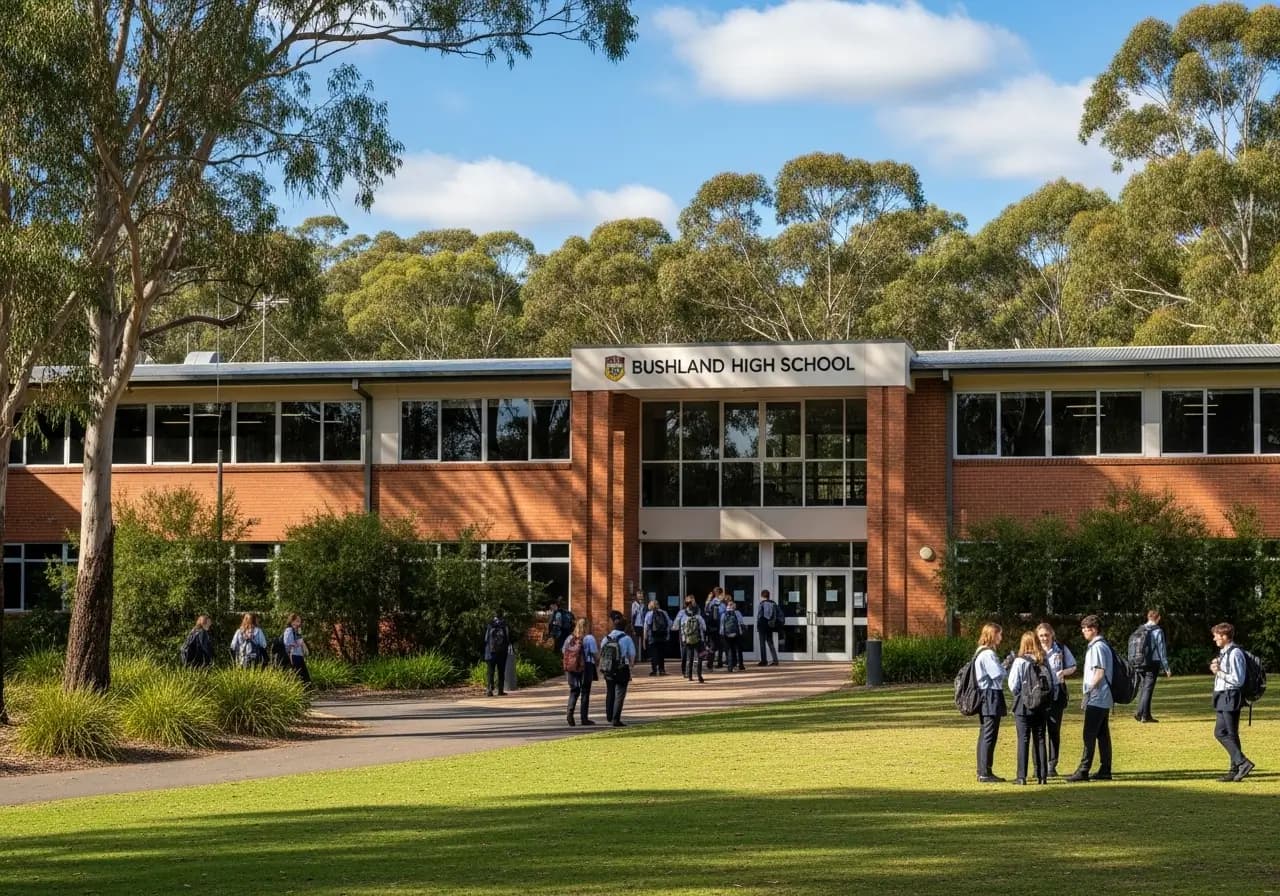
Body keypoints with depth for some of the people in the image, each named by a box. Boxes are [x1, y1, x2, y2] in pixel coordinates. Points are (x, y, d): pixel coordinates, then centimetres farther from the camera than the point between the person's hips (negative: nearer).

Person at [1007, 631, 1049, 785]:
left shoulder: (1020, 661, -10)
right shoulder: (1044, 662, 1)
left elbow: (1013, 685, -10)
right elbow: (1051, 683, 3)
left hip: (1024, 705, -4)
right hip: (1042, 707, 4)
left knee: (1023, 740, 0)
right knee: (1040, 740, 9)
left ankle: (1022, 776, -2)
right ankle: (1042, 776, 9)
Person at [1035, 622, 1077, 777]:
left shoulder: (1061, 649, 2)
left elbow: (1072, 667, 10)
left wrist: (1063, 672, -10)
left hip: (1057, 693, 1)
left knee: (1054, 730, 3)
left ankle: (1052, 765, 11)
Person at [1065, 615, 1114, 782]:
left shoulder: (1097, 647, -15)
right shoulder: (1103, 646, 15)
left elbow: (1100, 673, -21)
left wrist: (1088, 692, -18)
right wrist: (1088, 680, 19)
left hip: (1096, 698, -10)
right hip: (1104, 699, 10)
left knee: (1089, 735, -8)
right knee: (1103, 735, 10)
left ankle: (1084, 770, -8)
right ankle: (1105, 771, 11)